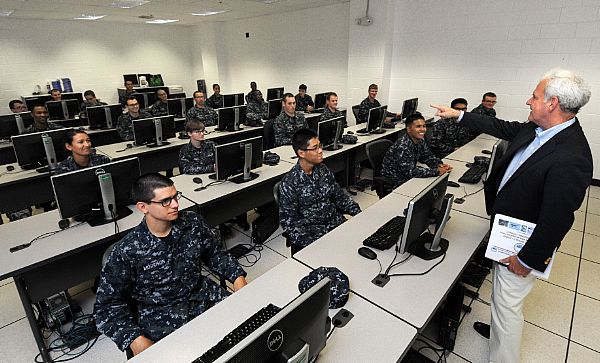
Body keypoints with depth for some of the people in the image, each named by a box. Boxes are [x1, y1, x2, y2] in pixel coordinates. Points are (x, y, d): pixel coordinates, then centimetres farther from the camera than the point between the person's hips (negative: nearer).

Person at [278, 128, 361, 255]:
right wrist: (313, 244, -24)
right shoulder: (290, 183, -15)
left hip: (336, 222, 7)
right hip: (313, 233, -6)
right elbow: (288, 222, -13)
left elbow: (339, 196, 14)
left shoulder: (323, 170, 5)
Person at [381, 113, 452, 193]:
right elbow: (410, 171, -31)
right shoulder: (403, 146, -27)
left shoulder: (420, 140, -1)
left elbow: (428, 157, 10)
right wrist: (437, 171, -28)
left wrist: (440, 165, -10)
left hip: (407, 178, 8)